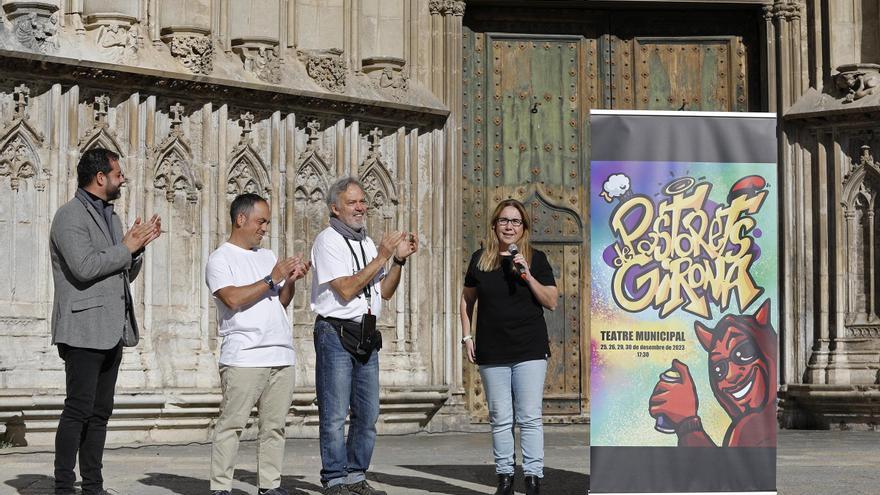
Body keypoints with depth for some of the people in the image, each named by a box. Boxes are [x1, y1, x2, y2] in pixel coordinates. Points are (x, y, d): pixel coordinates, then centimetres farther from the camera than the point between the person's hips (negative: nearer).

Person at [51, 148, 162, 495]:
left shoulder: (110, 216, 20)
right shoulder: (70, 216, -8)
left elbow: (127, 274, 22)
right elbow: (84, 267, -21)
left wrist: (139, 246, 4)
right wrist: (127, 247, -11)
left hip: (112, 331, 9)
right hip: (84, 329, -9)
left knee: (100, 412, 9)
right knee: (78, 409, -10)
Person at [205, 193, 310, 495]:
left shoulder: (267, 256, 22)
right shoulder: (220, 259, 2)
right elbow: (233, 299, -14)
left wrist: (291, 281, 3)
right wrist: (271, 279, -10)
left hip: (281, 355, 6)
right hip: (244, 356, -6)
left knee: (275, 425, 5)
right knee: (232, 423, -7)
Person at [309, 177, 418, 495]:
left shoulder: (366, 243, 18)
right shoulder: (328, 241, -6)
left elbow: (384, 292, 17)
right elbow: (346, 290, -16)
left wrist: (399, 260, 2)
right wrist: (382, 257, -13)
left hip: (365, 335, 8)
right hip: (335, 334, -8)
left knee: (367, 414, 8)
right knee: (335, 415, -5)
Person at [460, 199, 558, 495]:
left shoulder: (536, 259, 4)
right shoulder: (480, 259, 8)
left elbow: (551, 302, 0)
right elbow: (467, 300, 16)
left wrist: (526, 274, -11)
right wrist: (467, 337, 8)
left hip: (530, 349, -2)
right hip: (491, 352, 2)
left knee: (529, 417, -5)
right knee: (500, 419, 6)